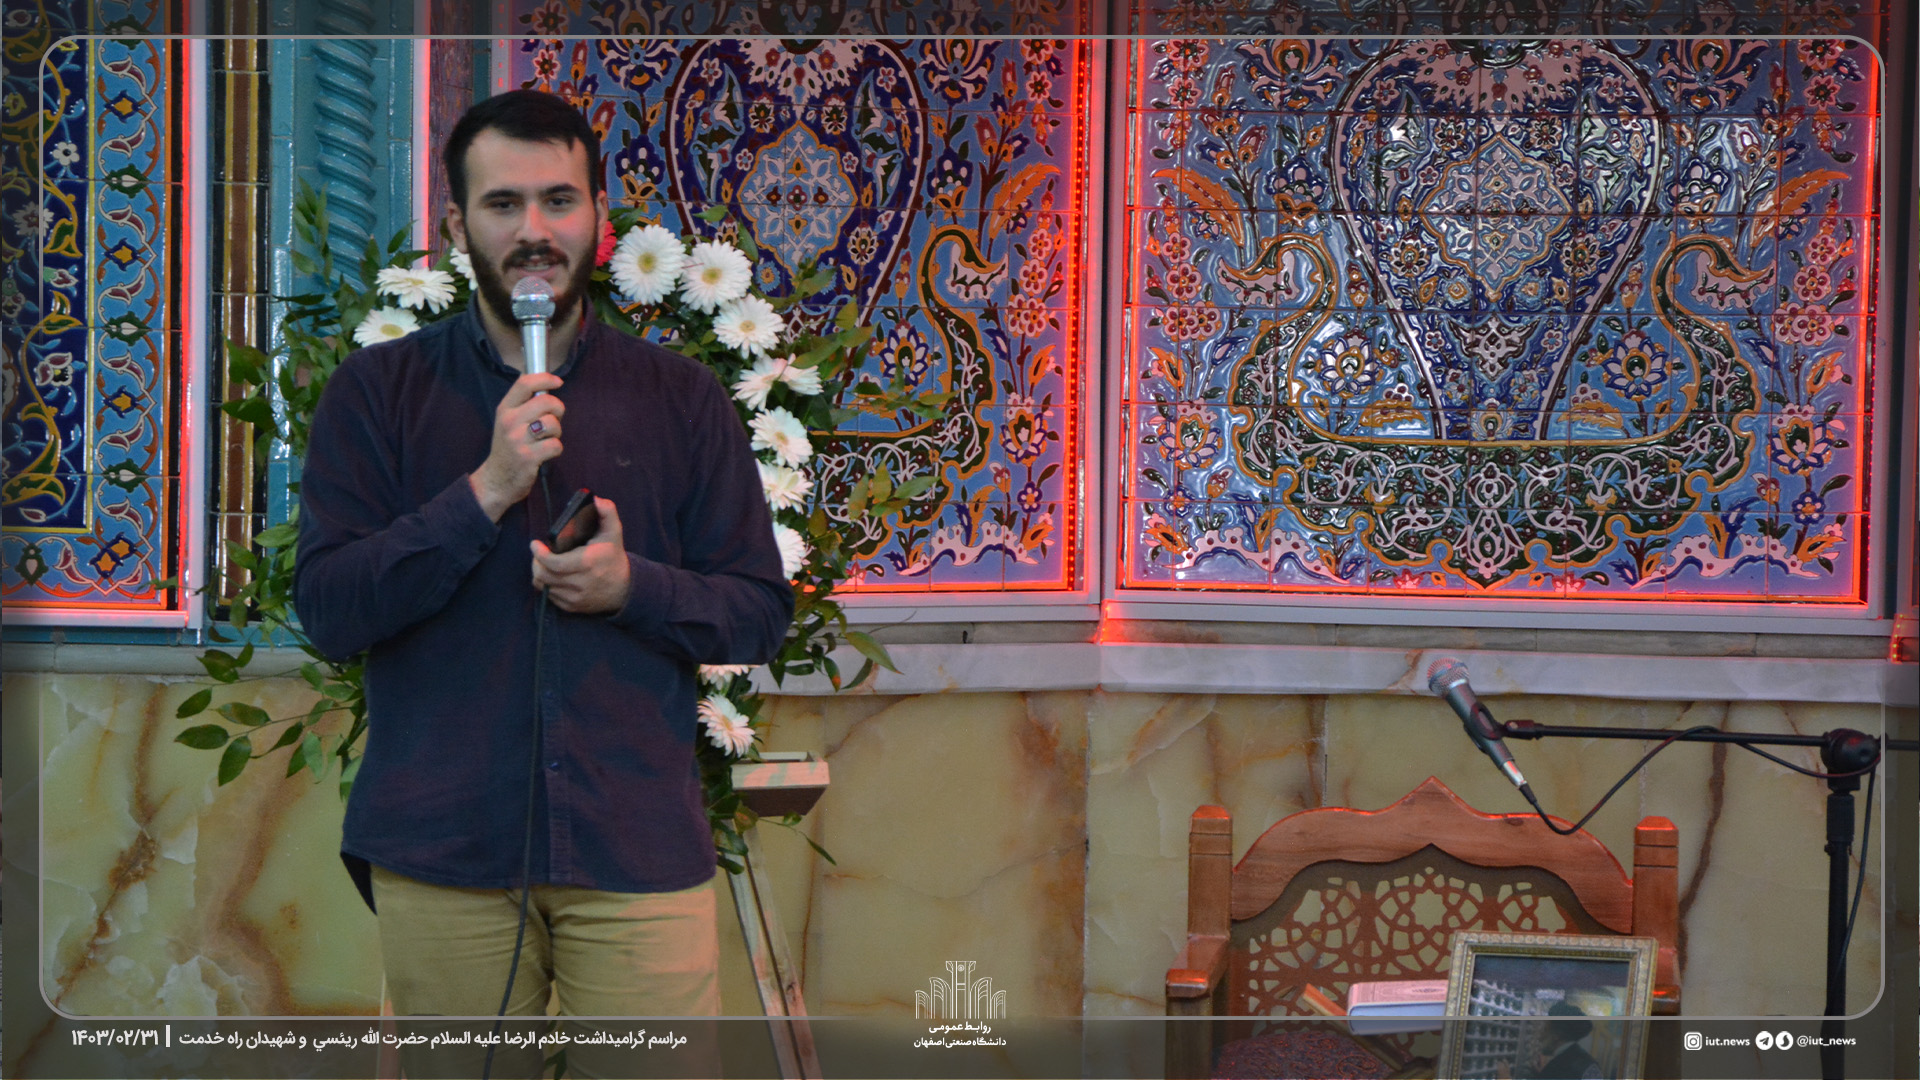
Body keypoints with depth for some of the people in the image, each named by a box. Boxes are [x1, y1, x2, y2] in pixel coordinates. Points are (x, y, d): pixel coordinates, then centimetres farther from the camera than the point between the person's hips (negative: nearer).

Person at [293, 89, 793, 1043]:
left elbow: (762, 613, 9)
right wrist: (486, 491, -14)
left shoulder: (682, 398, 9)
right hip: (442, 848, 0)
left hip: (639, 845, 1)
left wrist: (632, 586, -10)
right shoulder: (378, 391, 5)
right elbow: (326, 610, -4)